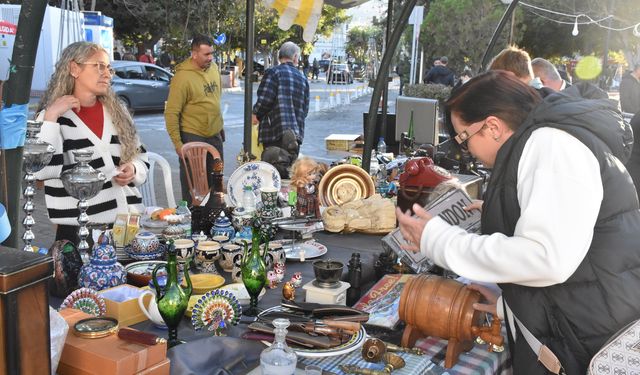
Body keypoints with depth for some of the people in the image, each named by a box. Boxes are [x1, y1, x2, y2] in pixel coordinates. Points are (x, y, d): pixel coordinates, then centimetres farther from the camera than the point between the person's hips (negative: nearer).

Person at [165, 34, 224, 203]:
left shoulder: (214, 68, 2)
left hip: (215, 135, 7)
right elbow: (171, 113, -17)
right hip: (192, 137, -7)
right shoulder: (183, 76, -18)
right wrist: (177, 143, -18)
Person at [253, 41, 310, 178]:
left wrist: (256, 115, 6)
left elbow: (264, 100, -12)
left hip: (275, 131, -5)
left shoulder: (273, 72, -4)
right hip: (297, 133, 5)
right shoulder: (303, 78, 14)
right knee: (289, 172, 12)